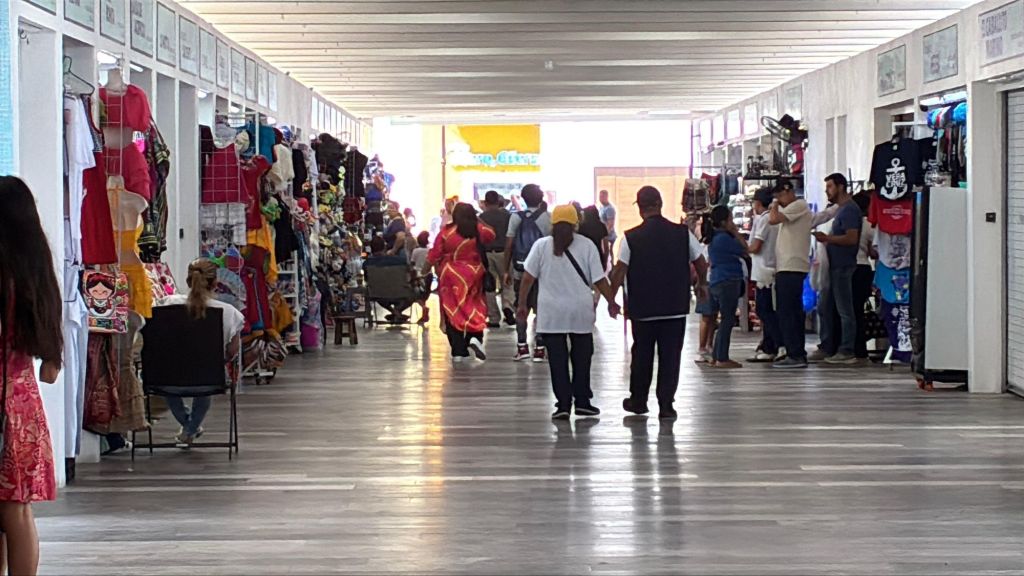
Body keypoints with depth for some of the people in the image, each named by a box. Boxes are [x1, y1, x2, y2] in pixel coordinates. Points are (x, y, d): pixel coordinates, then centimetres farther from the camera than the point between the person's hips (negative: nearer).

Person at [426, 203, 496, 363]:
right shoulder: (478, 230, -5)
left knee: (452, 311, 6)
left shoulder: (446, 232, -9)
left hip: (450, 277, -1)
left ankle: (458, 352, 6)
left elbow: (434, 254, -4)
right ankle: (475, 337, -12)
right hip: (472, 276, 1)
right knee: (475, 308, 14)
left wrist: (425, 270, 12)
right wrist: (478, 222, 22)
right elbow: (491, 235, 17)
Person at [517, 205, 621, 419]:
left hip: (551, 314, -1)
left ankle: (563, 404, 0)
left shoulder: (541, 245, -1)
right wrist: (612, 303, 11)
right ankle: (582, 401, 15)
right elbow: (599, 280, -1)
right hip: (581, 312, 1)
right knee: (581, 357, 13)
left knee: (558, 360, 3)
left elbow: (528, 277, -3)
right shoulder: (586, 245, 0)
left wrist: (522, 304, 7)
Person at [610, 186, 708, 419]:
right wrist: (702, 285, 23)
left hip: (642, 307, 0)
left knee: (642, 354, 15)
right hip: (676, 306, 0)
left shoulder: (631, 238, -9)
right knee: (670, 356, 6)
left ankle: (638, 400, 26)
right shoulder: (683, 233, -4)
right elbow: (701, 264, 4)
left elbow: (619, 272, -9)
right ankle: (666, 404, 4)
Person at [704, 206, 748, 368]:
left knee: (726, 320, 14)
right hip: (728, 282, -10)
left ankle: (716, 357, 16)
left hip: (718, 282, 10)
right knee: (728, 320, -7)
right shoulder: (724, 238, -14)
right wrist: (736, 233, -2)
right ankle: (722, 359, -7)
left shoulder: (715, 238, 15)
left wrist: (734, 233, 17)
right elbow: (745, 250, -9)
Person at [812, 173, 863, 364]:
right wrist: (828, 239, 11)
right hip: (836, 265, 11)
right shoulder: (842, 208, 19)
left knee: (844, 310, -6)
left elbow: (851, 238, -22)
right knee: (827, 308, 12)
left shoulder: (849, 209, -13)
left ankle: (847, 352, -4)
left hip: (843, 267, -11)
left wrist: (827, 238, -17)